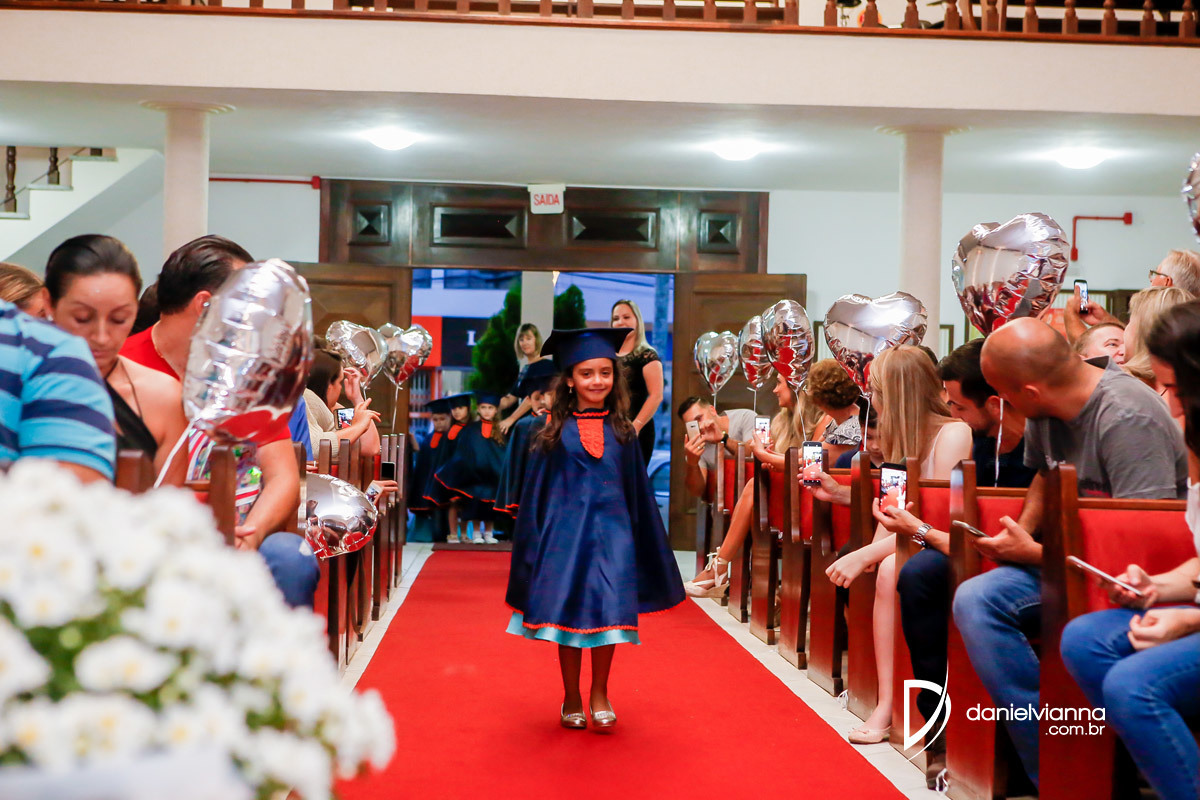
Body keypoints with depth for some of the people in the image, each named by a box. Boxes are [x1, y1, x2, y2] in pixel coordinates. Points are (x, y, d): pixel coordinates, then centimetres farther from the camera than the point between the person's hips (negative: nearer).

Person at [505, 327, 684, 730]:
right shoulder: (555, 431, 2)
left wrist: (644, 543, 8)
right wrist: (534, 542, 0)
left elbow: (638, 490, 10)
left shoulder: (622, 432, 6)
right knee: (568, 612, 2)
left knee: (609, 610, -5)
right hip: (566, 530, -1)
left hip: (611, 531, 1)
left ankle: (599, 693, 13)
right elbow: (536, 491, 4)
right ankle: (571, 697, 17)